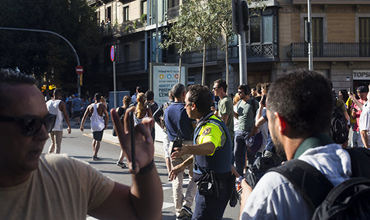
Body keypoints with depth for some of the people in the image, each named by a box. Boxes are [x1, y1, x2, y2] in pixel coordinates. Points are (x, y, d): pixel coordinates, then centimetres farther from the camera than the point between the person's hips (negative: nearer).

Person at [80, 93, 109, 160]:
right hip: (100, 125, -3)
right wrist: (106, 124, -2)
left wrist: (82, 125, 5)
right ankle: (95, 155, -9)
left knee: (94, 139, 24)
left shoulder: (90, 106, 3)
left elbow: (84, 116, 2)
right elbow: (107, 116, -13)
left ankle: (94, 153, 22)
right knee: (98, 141, 0)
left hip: (93, 125, 4)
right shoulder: (102, 105, -7)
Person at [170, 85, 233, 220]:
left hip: (214, 187, -11)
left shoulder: (212, 126, -23)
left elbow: (209, 147, -46)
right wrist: (183, 165, 32)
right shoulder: (205, 123, 12)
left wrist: (187, 149, -63)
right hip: (208, 185, 11)